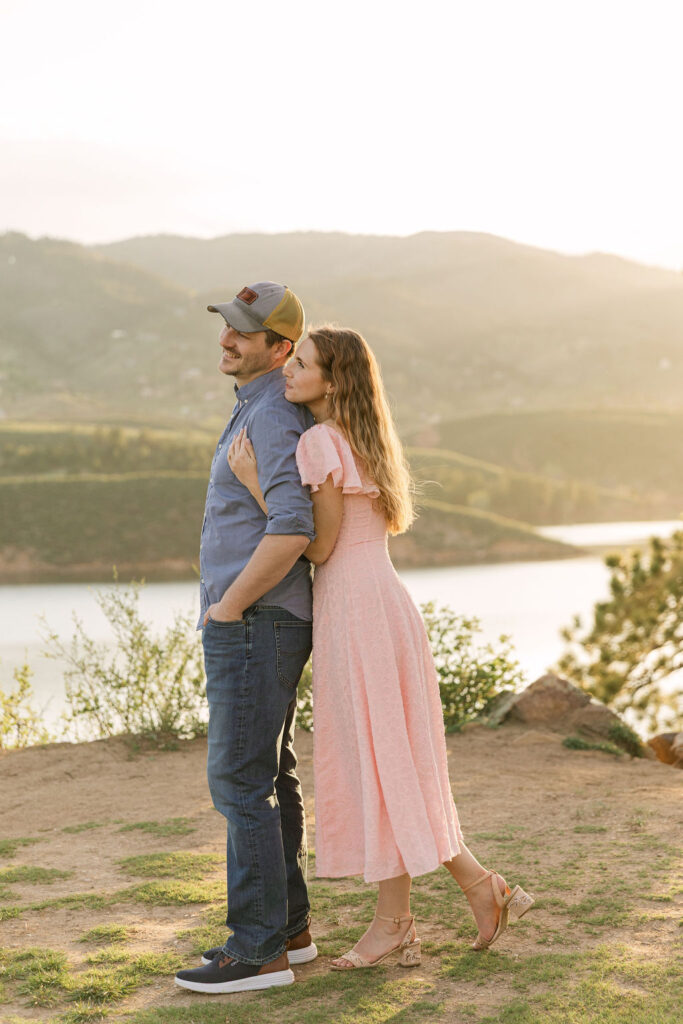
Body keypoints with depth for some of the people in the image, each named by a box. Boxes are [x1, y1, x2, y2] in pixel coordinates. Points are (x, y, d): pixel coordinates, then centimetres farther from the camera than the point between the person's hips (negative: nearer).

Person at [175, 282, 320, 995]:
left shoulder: (273, 415, -15)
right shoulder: (257, 412, 18)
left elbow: (291, 528, -28)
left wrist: (228, 604, -19)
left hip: (253, 625, -10)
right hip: (251, 628, 10)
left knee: (239, 782, -8)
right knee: (268, 778, 13)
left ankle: (257, 949, -2)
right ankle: (288, 927, 22)